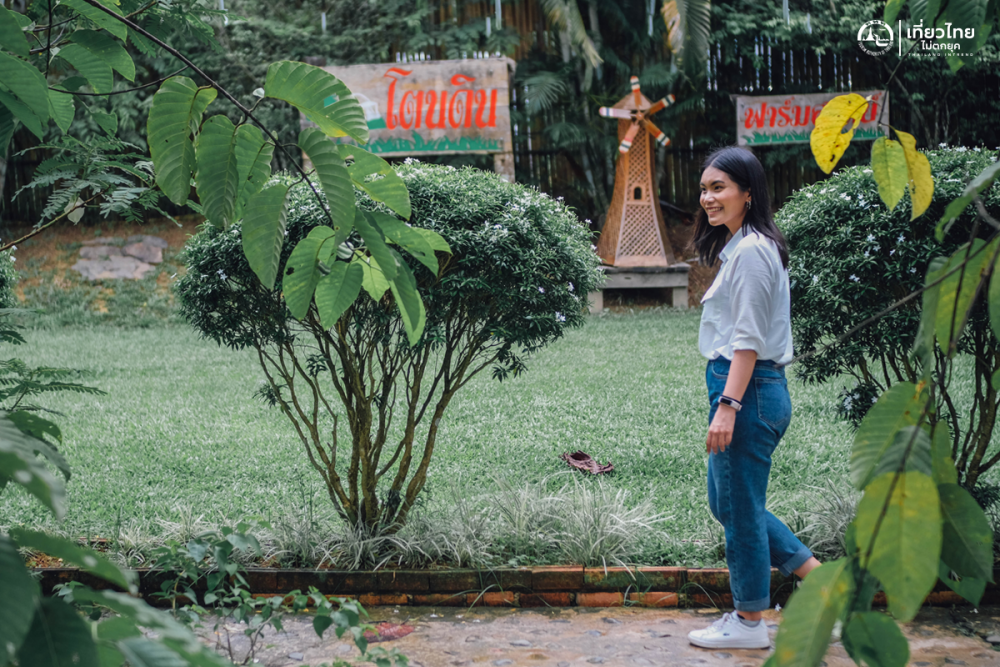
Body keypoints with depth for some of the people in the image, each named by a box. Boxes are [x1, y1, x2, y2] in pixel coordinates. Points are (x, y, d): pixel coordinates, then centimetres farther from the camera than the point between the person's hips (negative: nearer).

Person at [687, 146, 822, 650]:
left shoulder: (751, 251, -15)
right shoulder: (736, 248, 16)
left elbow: (748, 339, -20)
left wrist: (727, 405, -22)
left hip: (748, 390, -10)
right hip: (749, 390, 10)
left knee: (739, 508, 1)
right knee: (724, 502, 17)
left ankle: (749, 622, 14)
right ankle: (819, 576, 22)